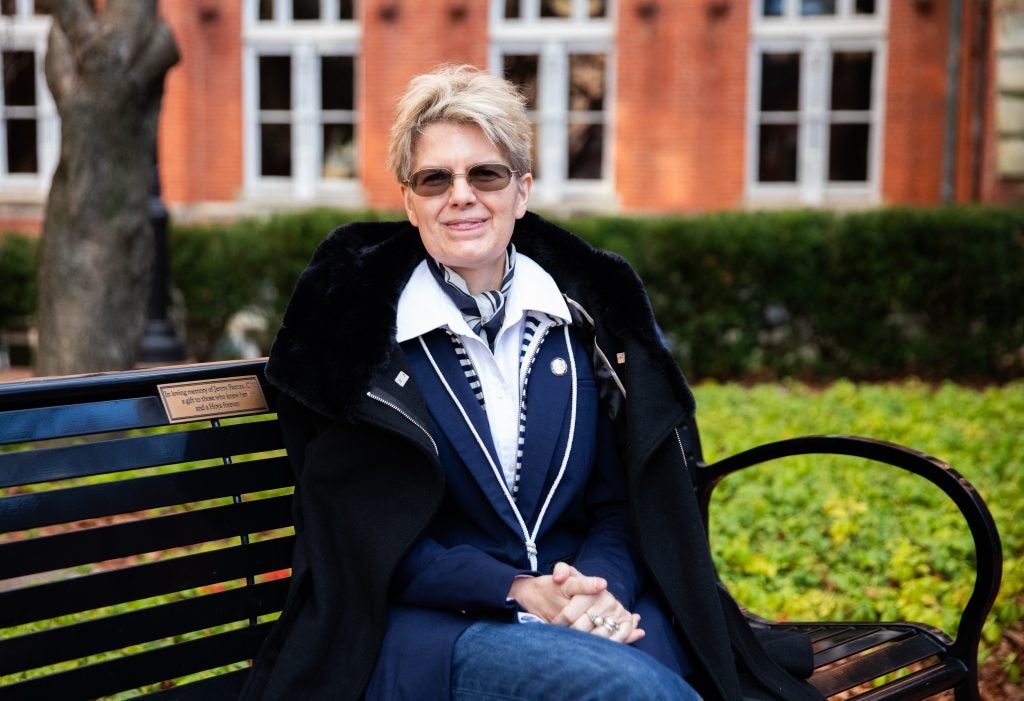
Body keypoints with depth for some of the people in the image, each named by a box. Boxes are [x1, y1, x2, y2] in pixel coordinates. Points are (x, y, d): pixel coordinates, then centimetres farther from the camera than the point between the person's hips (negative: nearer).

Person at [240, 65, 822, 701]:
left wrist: (600, 588, -13)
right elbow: (364, 537, -3)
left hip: (594, 615, 5)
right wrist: (517, 593, -16)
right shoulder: (352, 322, 0)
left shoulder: (592, 313, 9)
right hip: (426, 623, -4)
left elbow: (622, 502, 9)